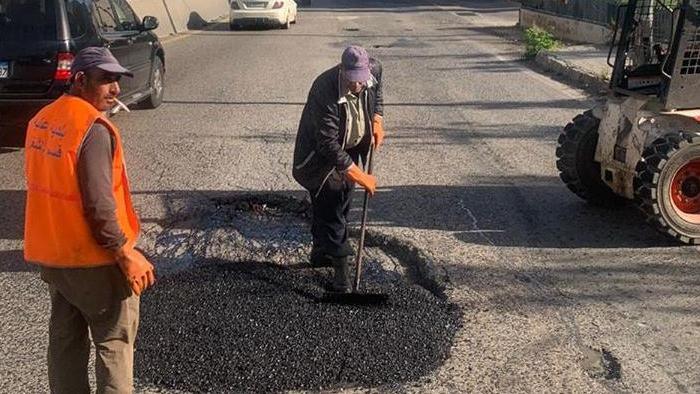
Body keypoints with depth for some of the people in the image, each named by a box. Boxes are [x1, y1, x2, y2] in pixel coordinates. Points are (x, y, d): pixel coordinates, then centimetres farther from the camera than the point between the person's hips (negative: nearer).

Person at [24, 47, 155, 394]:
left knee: (65, 337, 18)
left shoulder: (41, 120, 7)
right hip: (92, 258, -8)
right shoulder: (93, 128, -21)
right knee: (114, 340, 6)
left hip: (49, 252, 8)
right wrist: (126, 254, -17)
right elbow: (98, 205, -25)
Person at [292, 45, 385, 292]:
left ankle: (320, 253, 36)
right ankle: (341, 265, 4)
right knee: (329, 208, -7)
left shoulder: (374, 70, -17)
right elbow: (328, 145, -34)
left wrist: (377, 121, -3)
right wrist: (359, 176, -33)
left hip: (350, 150, 7)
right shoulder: (325, 92, -36)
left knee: (342, 203, 17)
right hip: (323, 157, -6)